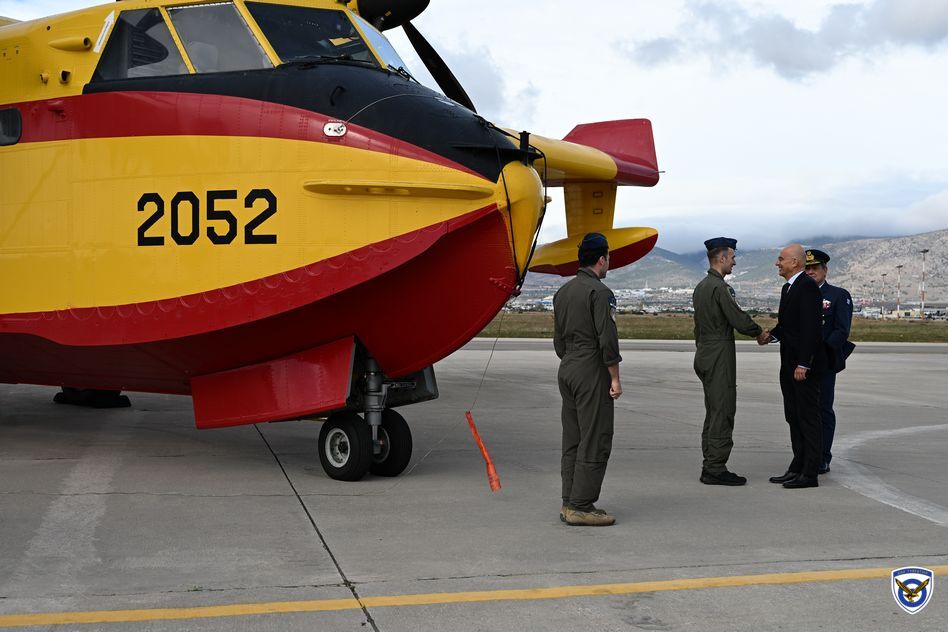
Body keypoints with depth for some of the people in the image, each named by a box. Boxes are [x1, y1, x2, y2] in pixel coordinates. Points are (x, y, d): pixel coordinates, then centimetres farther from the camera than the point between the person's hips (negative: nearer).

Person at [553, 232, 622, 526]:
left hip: (567, 370, 9)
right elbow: (607, 339, -17)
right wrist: (615, 378, -11)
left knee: (572, 440, 11)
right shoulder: (599, 292, -13)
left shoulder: (562, 292, 13)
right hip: (592, 372, -9)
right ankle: (581, 506, -5)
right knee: (595, 441, -5)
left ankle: (569, 503, 14)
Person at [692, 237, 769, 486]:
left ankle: (710, 467, 16)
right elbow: (739, 319, -18)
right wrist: (759, 332, 0)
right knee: (722, 412, -6)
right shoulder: (720, 287, -16)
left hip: (705, 354, 10)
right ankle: (716, 468, -4)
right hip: (719, 356, -10)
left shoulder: (701, 286, 14)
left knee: (714, 412, 13)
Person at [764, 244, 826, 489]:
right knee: (794, 417, 13)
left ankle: (810, 474, 0)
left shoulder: (807, 287, -15)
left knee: (808, 418, -4)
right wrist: (771, 335, 3)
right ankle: (797, 468, 20)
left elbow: (811, 328, -21)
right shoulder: (788, 287, 16)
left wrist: (803, 364, -24)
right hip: (790, 365, 10)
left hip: (805, 365, -10)